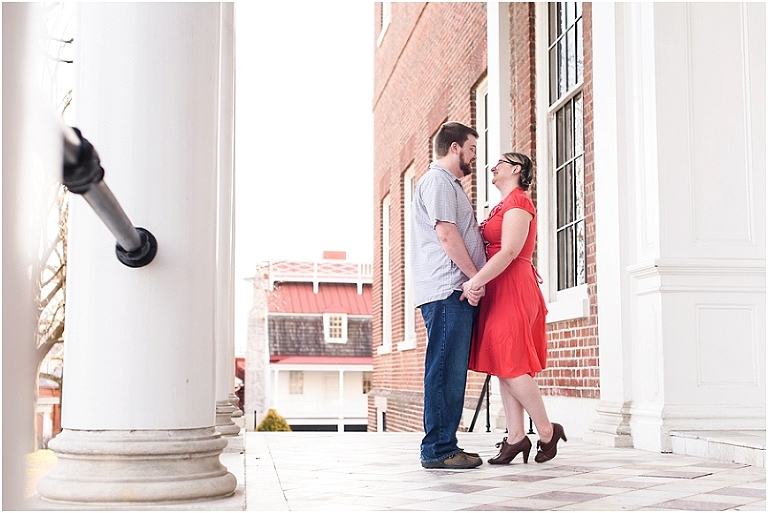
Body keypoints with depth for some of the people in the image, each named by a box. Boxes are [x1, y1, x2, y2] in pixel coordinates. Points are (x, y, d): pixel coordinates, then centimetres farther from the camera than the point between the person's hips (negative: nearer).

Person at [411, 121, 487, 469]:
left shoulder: (451, 185, 28)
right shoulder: (437, 180, -5)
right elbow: (446, 234, -14)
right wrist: (475, 277, -12)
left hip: (459, 291, 10)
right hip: (447, 291, -10)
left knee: (452, 372, 8)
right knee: (445, 370, -10)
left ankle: (445, 446, 10)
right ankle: (438, 450, -9)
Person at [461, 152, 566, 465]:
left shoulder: (518, 201, -7)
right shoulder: (507, 204, 22)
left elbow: (509, 251, -18)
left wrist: (477, 281, -24)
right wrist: (478, 282, 5)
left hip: (512, 289, -10)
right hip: (501, 291, 10)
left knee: (511, 365, -10)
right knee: (505, 365, 4)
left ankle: (547, 431, -1)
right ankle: (515, 437, 4)